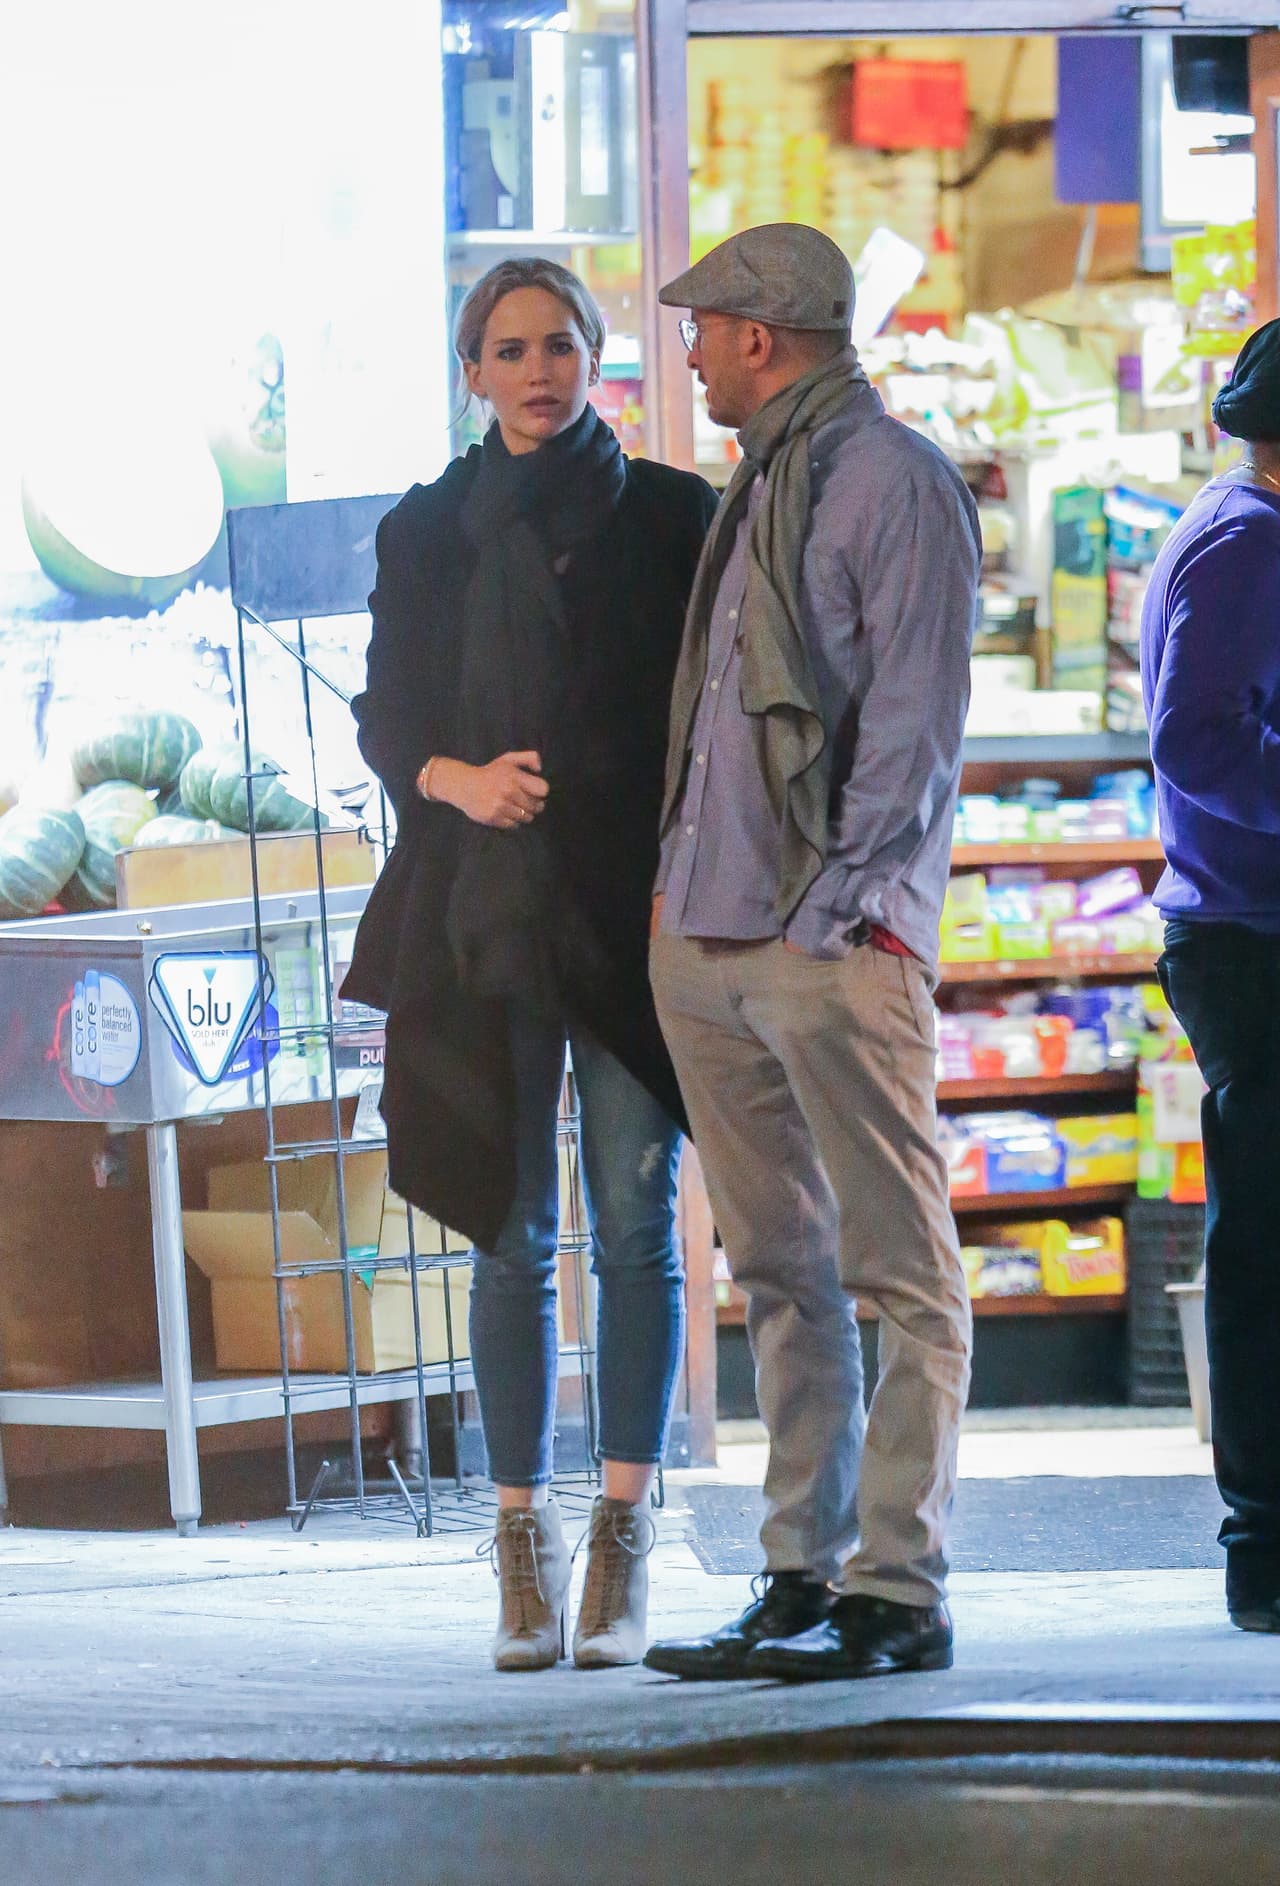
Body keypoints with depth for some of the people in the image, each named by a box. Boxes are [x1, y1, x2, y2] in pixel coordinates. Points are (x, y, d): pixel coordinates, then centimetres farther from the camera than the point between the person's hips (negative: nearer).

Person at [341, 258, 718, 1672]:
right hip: (484, 914, 1)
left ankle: (623, 1536, 0)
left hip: (636, 913, -1)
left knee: (635, 1225, -4)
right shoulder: (427, 531, 12)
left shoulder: (670, 516, 7)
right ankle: (522, 1535, 5)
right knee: (513, 1237, 1)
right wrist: (463, 781, -11)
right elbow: (386, 720, 11)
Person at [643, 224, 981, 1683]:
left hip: (838, 938, -9)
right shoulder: (760, 488, 20)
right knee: (780, 1273, 9)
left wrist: (826, 909, -16)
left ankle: (896, 1593, -8)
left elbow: (916, 725, -12)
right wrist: (680, 876, 13)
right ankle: (801, 1578, 13)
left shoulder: (894, 480, -6)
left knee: (901, 1271, -6)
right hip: (708, 941, 9)